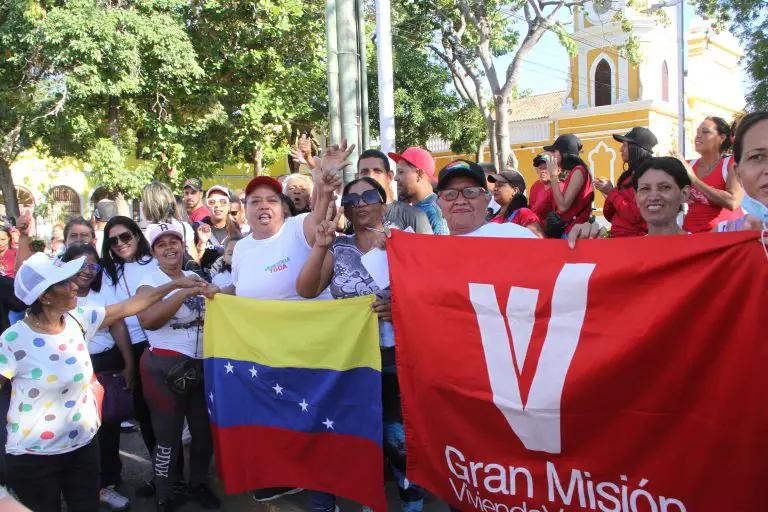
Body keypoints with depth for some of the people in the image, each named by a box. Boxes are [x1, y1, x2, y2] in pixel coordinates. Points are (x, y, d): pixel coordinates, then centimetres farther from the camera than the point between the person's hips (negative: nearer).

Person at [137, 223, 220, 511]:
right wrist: (185, 291, -30)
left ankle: (198, 485, 34)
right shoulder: (150, 282, -6)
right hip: (166, 368, -5)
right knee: (169, 436, 3)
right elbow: (147, 319, -27)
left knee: (204, 430, 13)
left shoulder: (196, 277, 10)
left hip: (201, 365, 5)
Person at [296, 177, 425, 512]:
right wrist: (320, 246, -12)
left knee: (400, 438, 1)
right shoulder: (338, 247, 7)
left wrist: (399, 308, -21)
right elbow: (306, 290, -2)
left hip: (393, 356, -3)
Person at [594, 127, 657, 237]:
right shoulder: (627, 175, 12)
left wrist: (611, 192, -10)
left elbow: (634, 215, -20)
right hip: (617, 237, 7)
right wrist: (607, 194, -3)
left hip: (634, 240, -7)